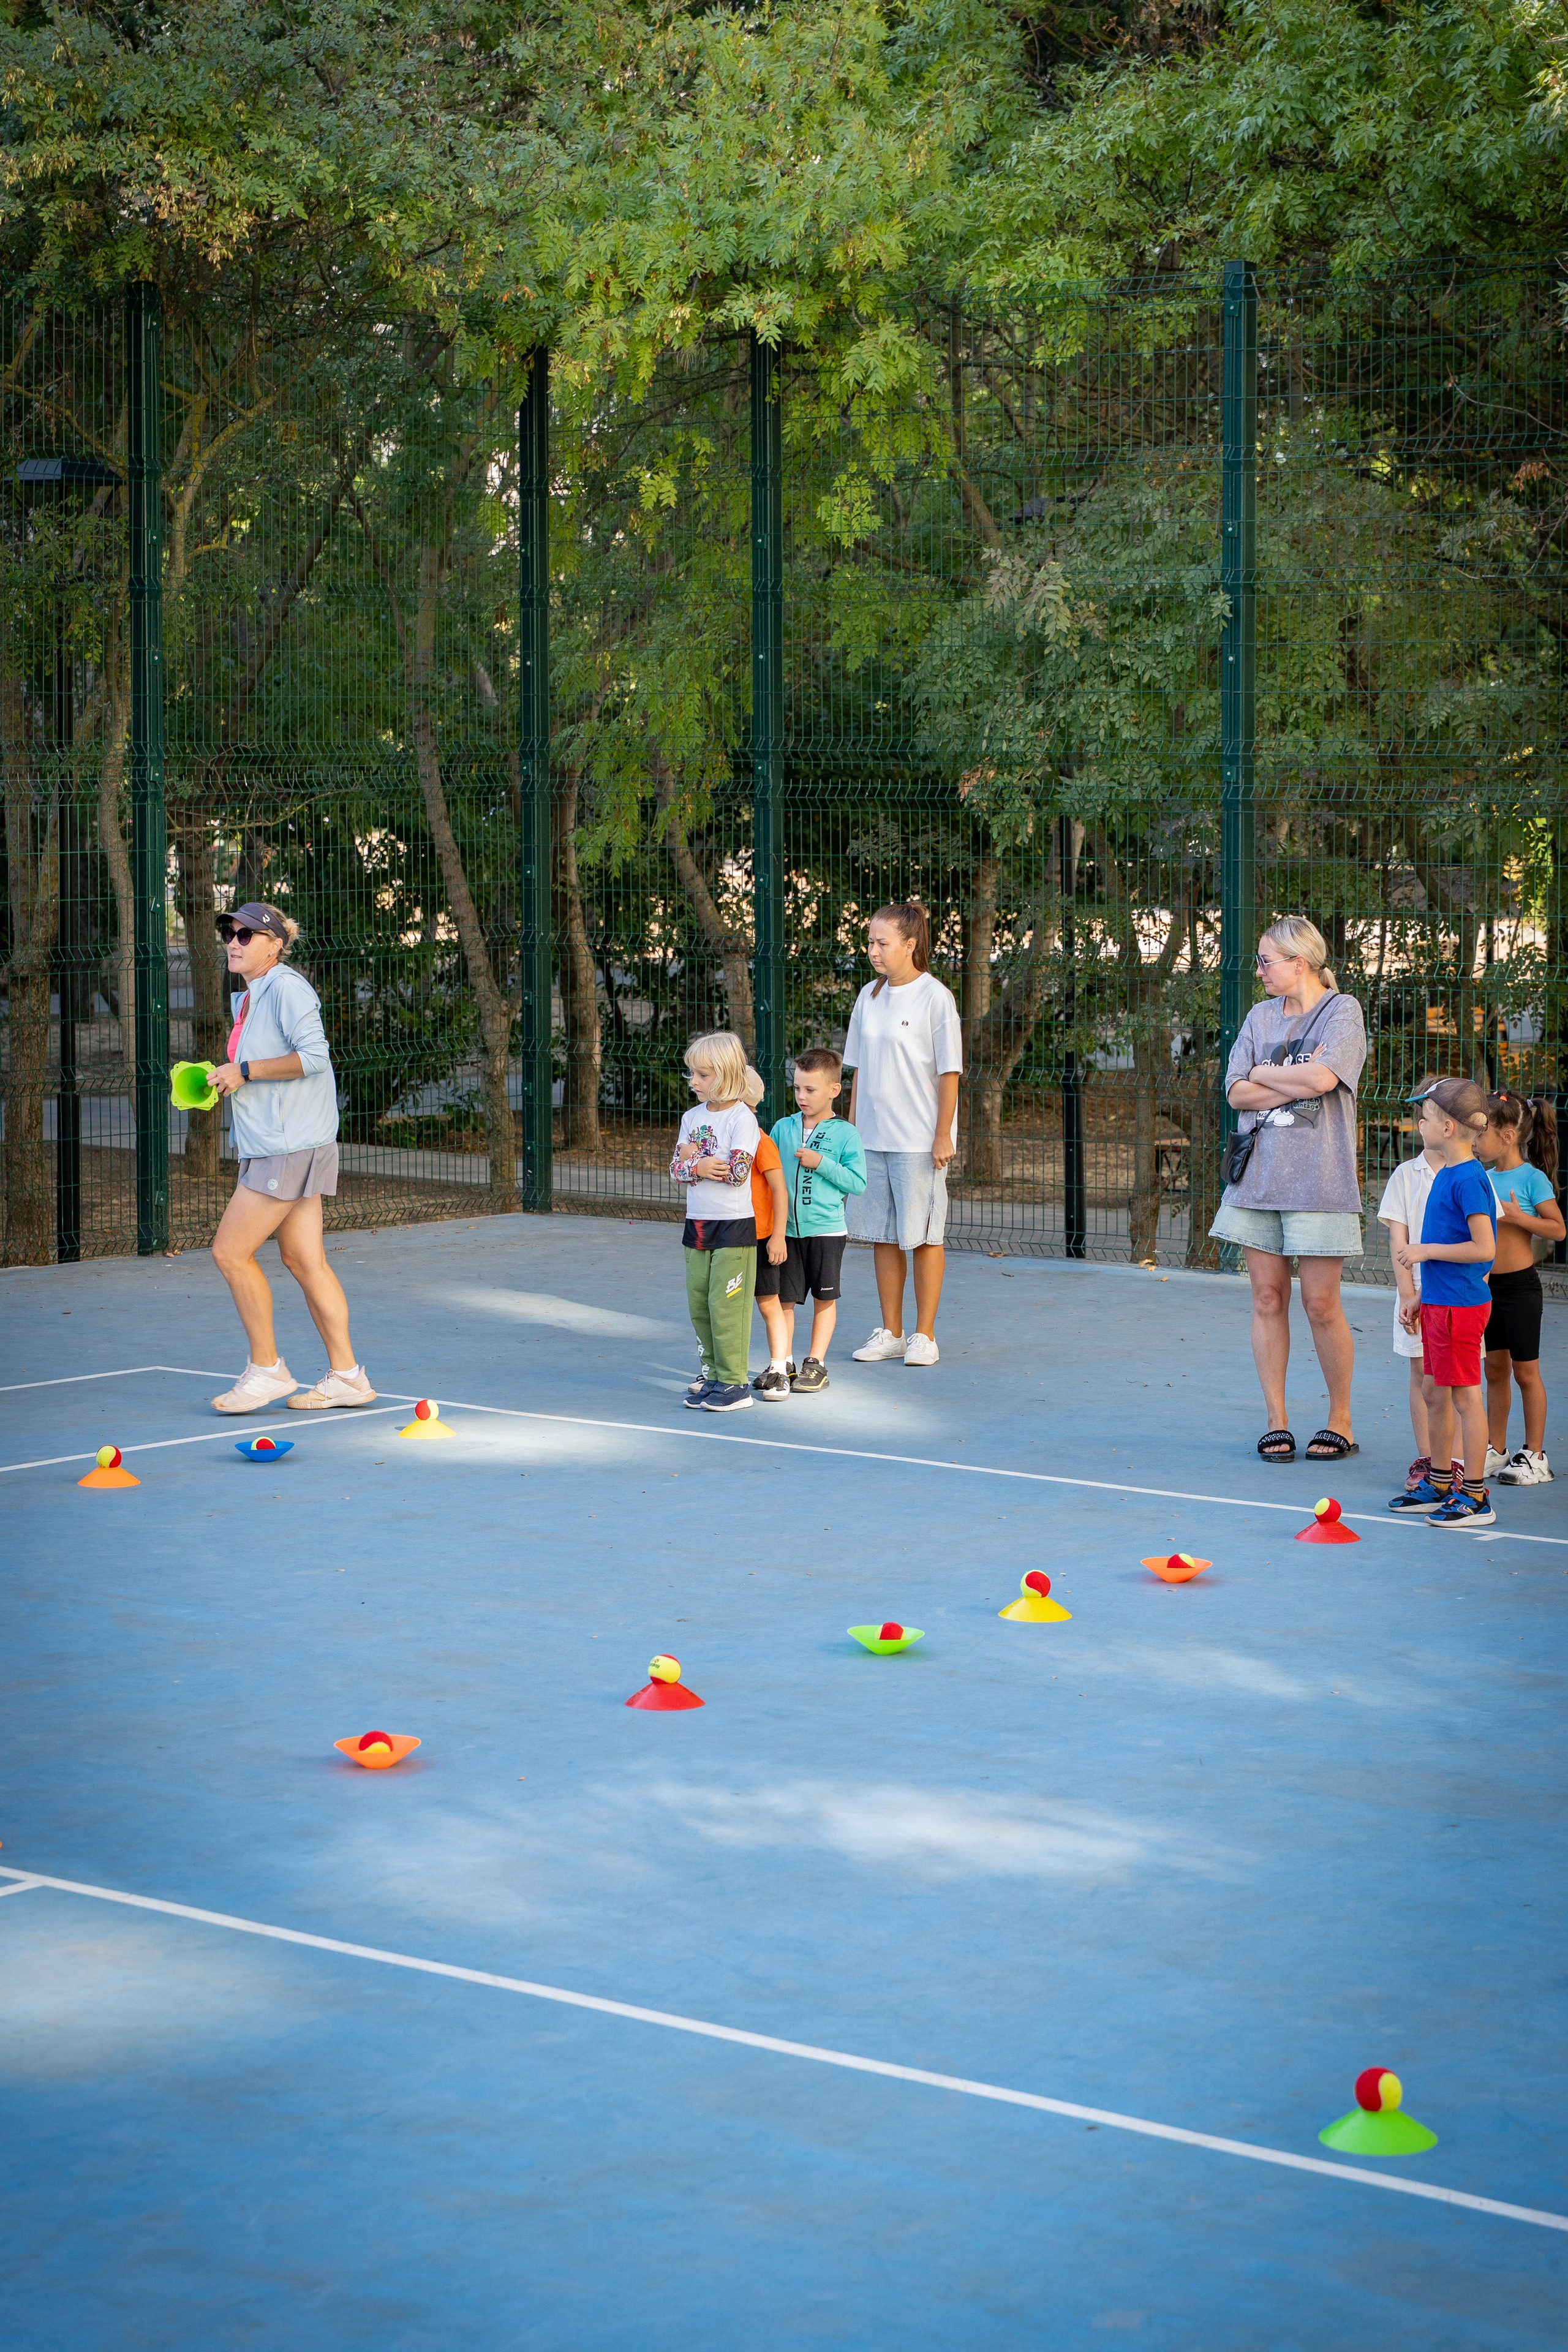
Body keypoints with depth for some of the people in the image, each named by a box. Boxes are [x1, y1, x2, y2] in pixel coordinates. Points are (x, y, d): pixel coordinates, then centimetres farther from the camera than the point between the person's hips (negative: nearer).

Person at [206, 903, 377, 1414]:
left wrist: (244, 1071, -18)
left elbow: (312, 1056, -22)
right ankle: (346, 1376, 11)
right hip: (271, 1146, 10)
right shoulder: (250, 999, 17)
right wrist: (221, 1082, 9)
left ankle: (266, 1368, 2)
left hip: (289, 1148, -10)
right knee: (304, 1261, 9)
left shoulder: (286, 987, -13)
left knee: (230, 1252, -7)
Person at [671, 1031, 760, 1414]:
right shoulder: (692, 1117, 10)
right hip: (697, 1224, 7)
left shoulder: (742, 1117, -10)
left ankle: (734, 1384, -1)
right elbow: (677, 1168, 6)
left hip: (734, 1225, -7)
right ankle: (714, 1375, 19)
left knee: (726, 1304, -7)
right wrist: (698, 1167, -15)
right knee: (699, 1304, 9)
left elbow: (737, 1171, -19)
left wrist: (694, 1159, -8)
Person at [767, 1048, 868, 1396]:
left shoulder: (845, 1134, -5)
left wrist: (822, 1164, -18)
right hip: (786, 1229, 3)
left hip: (826, 1230, -3)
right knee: (784, 1298, 5)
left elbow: (858, 1183, -10)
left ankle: (816, 1364, 16)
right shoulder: (783, 1128, 6)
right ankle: (781, 1364, 13)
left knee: (824, 1299, 7)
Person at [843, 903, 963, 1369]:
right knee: (882, 1236, 8)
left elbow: (949, 1072, -8)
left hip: (919, 1141, -6)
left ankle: (924, 1335, 7)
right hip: (873, 1138, 6)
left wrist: (943, 1135, -11)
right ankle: (889, 1333, 17)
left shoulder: (935, 997, -8)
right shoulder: (869, 995, 10)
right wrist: (852, 1127, 13)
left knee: (922, 1236, -1)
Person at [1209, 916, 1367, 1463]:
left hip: (1317, 1179, -5)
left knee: (1321, 1304, -3)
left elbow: (1322, 1076, -18)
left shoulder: (1342, 1010, -3)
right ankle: (1276, 1421, 12)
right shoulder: (1260, 1017, 13)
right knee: (1267, 1298, 5)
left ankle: (1340, 1420, 11)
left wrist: (1262, 1073, -4)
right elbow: (1236, 1093, 3)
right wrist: (1297, 1084, -9)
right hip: (1259, 1174, 5)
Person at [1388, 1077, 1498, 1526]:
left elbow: (1483, 1249, -23)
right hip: (1438, 1304, 10)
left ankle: (1476, 1497, 2)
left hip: (1460, 1305, -10)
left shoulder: (1469, 1179, -18)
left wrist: (1426, 1251, -16)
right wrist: (1421, 1295, 22)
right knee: (1435, 1394, 16)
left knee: (1464, 1397, -4)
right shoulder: (1445, 1176, 13)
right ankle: (1439, 1485, 27)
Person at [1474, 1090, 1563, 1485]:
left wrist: (1517, 1217, -22)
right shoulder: (1486, 1178, 9)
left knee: (1525, 1371, 0)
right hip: (1487, 1285, 7)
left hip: (1519, 1285, -7)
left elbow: (1557, 1229, -13)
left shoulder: (1532, 1178, -11)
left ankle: (1535, 1456, 7)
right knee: (1495, 1370, 12)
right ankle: (1496, 1450, 21)